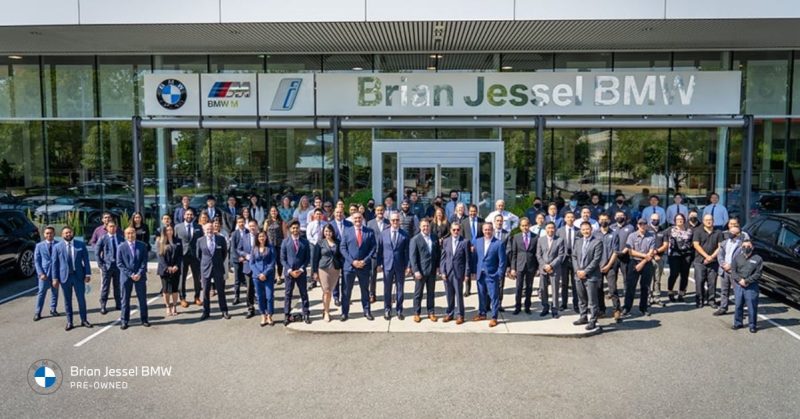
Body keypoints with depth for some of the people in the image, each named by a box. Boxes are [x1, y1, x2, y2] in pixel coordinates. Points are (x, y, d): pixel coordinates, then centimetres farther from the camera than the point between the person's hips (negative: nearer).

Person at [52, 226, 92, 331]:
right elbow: (55, 263, 2)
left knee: (81, 299, 6)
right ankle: (69, 322, 18)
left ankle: (84, 320, 18)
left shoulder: (81, 245, 3)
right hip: (65, 276, 0)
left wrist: (88, 274, -3)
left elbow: (86, 260, 3)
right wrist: (55, 278, -2)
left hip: (79, 276, 0)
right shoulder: (57, 247, 2)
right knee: (67, 300, 7)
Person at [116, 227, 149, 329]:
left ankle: (144, 320, 15)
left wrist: (139, 274, -12)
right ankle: (124, 321, 12)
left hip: (140, 276, 1)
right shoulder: (121, 248, 1)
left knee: (142, 299, 5)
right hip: (126, 277, -1)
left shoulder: (142, 246, 4)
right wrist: (130, 274, -12)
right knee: (125, 300, 4)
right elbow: (119, 264, -3)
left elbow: (144, 261, 0)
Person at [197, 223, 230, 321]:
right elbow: (198, 255, 11)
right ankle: (206, 312, 17)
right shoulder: (200, 241, -2)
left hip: (218, 268, 0)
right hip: (205, 268, 0)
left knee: (221, 291, 5)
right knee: (206, 291, 6)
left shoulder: (221, 239, -3)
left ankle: (224, 311, 14)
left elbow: (225, 252, 10)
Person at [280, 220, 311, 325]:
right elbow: (282, 259, -2)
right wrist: (290, 270, -11)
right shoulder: (285, 241, -1)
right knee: (288, 294, 6)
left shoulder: (304, 241, 1)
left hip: (301, 272, 1)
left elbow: (308, 258, 2)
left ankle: (306, 315, 16)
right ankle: (287, 315, 14)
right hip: (289, 272, -1)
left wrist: (301, 269, -9)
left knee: (304, 294, 7)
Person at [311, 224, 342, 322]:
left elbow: (341, 256, 10)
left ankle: (326, 310, 24)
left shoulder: (337, 243, 5)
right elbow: (314, 258, 1)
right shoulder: (320, 243, 0)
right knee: (326, 291, -4)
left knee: (330, 291, 8)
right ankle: (326, 313, 10)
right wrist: (314, 272, -2)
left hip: (335, 269, 2)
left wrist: (343, 266, -3)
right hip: (323, 269, -2)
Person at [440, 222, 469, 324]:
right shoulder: (446, 242, 5)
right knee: (449, 295, 10)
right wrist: (442, 271, 0)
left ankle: (459, 315, 15)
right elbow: (442, 258, 7)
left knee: (459, 294, 3)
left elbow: (467, 259, -3)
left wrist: (467, 273, -6)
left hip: (459, 272, -3)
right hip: (447, 272, 3)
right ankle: (449, 313, 23)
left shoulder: (464, 242, -4)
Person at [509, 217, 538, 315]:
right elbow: (513, 254, 3)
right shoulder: (516, 237, 3)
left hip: (531, 266, 0)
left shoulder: (535, 237, 2)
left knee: (529, 288, 8)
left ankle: (527, 307, 19)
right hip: (520, 266, 0)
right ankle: (517, 307, 12)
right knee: (519, 287, 1)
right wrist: (513, 268, -2)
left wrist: (537, 267, 1)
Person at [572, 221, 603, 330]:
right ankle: (583, 317, 26)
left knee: (592, 301, -3)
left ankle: (593, 321, 3)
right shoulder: (578, 242, 13)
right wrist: (577, 270, -2)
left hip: (591, 276, -6)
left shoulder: (597, 242, -5)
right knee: (582, 299, 15)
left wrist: (585, 271, -14)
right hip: (579, 275, 6)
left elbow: (596, 260, -12)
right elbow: (574, 257, 12)